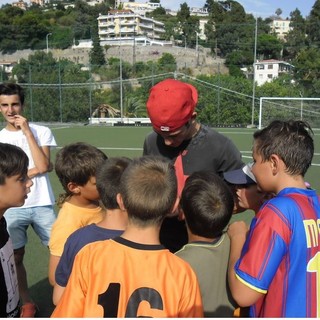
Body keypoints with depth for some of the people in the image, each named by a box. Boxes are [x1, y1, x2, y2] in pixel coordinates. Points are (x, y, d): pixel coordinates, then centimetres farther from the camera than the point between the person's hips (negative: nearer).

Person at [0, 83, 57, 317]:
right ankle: (27, 303, 26)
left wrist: (27, 131, -14)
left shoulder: (41, 131, -2)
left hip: (43, 204, -1)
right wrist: (35, 170, -10)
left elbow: (43, 166, -16)